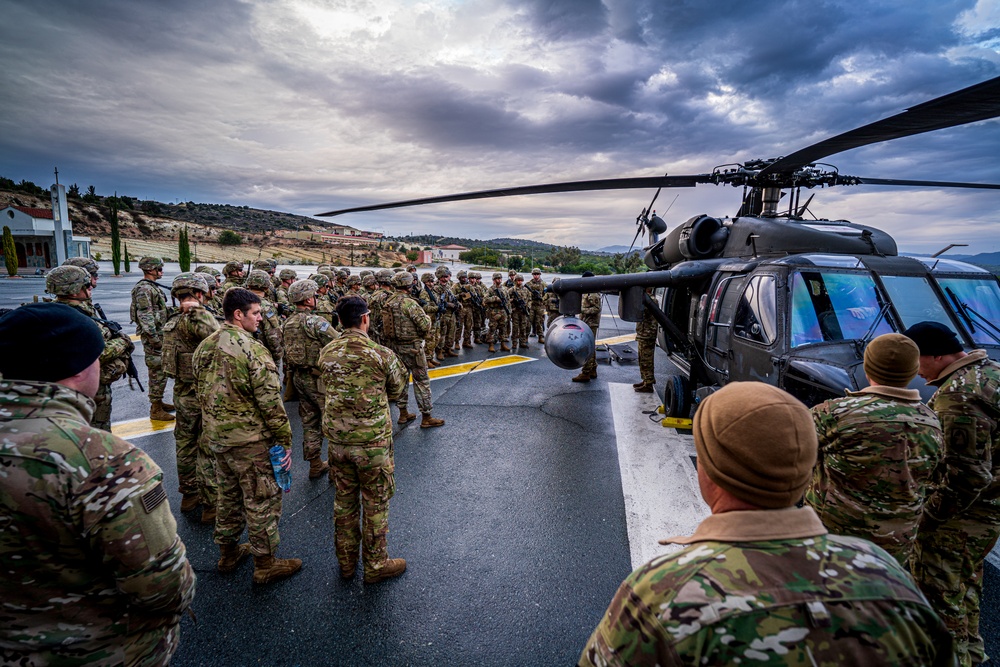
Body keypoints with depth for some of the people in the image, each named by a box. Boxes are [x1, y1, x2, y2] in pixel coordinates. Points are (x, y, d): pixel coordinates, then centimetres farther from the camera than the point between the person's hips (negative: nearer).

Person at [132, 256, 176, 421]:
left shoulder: (152, 287, 14)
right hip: (153, 336, -10)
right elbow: (145, 316, -22)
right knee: (158, 372, -6)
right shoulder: (144, 289, -16)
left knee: (159, 371, 17)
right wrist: (154, 339, -23)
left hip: (159, 334, 10)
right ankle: (156, 410, 1)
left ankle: (158, 402, 27)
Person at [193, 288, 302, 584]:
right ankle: (265, 564, 19)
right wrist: (285, 439, -13)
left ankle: (228, 552, 39)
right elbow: (270, 401, -22)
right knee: (262, 500, 6)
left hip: (216, 436, 8)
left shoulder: (205, 346, 3)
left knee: (229, 494, 24)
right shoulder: (252, 350, -23)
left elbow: (201, 392, 14)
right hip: (250, 440, -8)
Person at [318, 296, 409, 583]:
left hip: (337, 438, 5)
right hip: (372, 440, -5)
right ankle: (376, 565, 25)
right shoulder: (381, 354, -16)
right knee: (376, 504, 11)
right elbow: (397, 390, -3)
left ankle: (346, 562, 35)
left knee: (344, 500, 19)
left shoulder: (327, 353, -2)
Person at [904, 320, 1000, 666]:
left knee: (937, 588, 4)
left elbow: (968, 475, -28)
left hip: (961, 512, -10)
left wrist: (929, 517, -20)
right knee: (966, 579, 26)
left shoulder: (958, 398, -28)